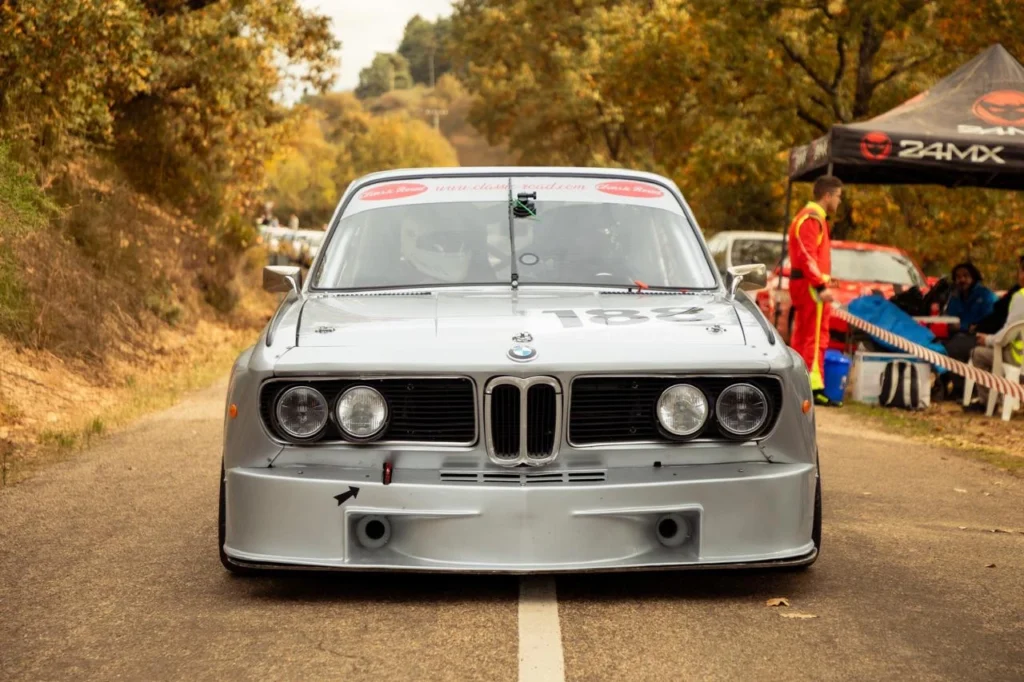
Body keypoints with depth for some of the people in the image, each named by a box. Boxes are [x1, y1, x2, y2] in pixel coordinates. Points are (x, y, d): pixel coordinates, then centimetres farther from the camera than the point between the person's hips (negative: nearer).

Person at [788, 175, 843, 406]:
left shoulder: (809, 216, 19)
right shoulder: (812, 218, -14)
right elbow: (807, 256, -22)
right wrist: (821, 285, -25)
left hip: (802, 283, 11)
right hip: (810, 284, -11)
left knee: (801, 336, 14)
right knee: (816, 337, -11)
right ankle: (815, 388, -13)